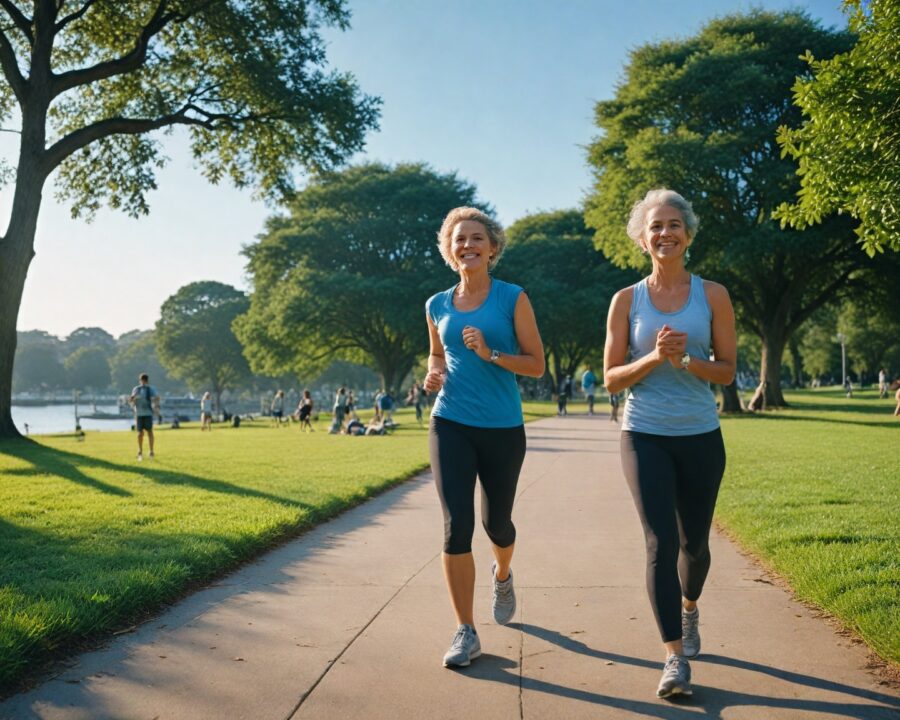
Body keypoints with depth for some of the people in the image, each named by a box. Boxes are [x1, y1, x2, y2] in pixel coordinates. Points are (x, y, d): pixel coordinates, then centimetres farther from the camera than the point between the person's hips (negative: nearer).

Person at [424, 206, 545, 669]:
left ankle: (502, 576, 48)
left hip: (502, 428, -1)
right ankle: (465, 632, 3)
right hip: (451, 426, 1)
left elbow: (537, 365, -4)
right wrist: (433, 374, 1)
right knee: (456, 526, -9)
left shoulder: (513, 299, -2)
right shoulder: (438, 306, 7)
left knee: (496, 521, 12)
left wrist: (490, 354, -18)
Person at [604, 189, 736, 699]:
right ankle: (676, 658, -1)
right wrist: (654, 357, -17)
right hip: (646, 437, -1)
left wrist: (685, 359, -18)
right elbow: (612, 378, 0)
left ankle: (689, 608, 45)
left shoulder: (712, 295, 1)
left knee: (694, 542, 14)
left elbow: (727, 371, 0)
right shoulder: (627, 300, 0)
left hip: (701, 437, 1)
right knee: (661, 542, -10)